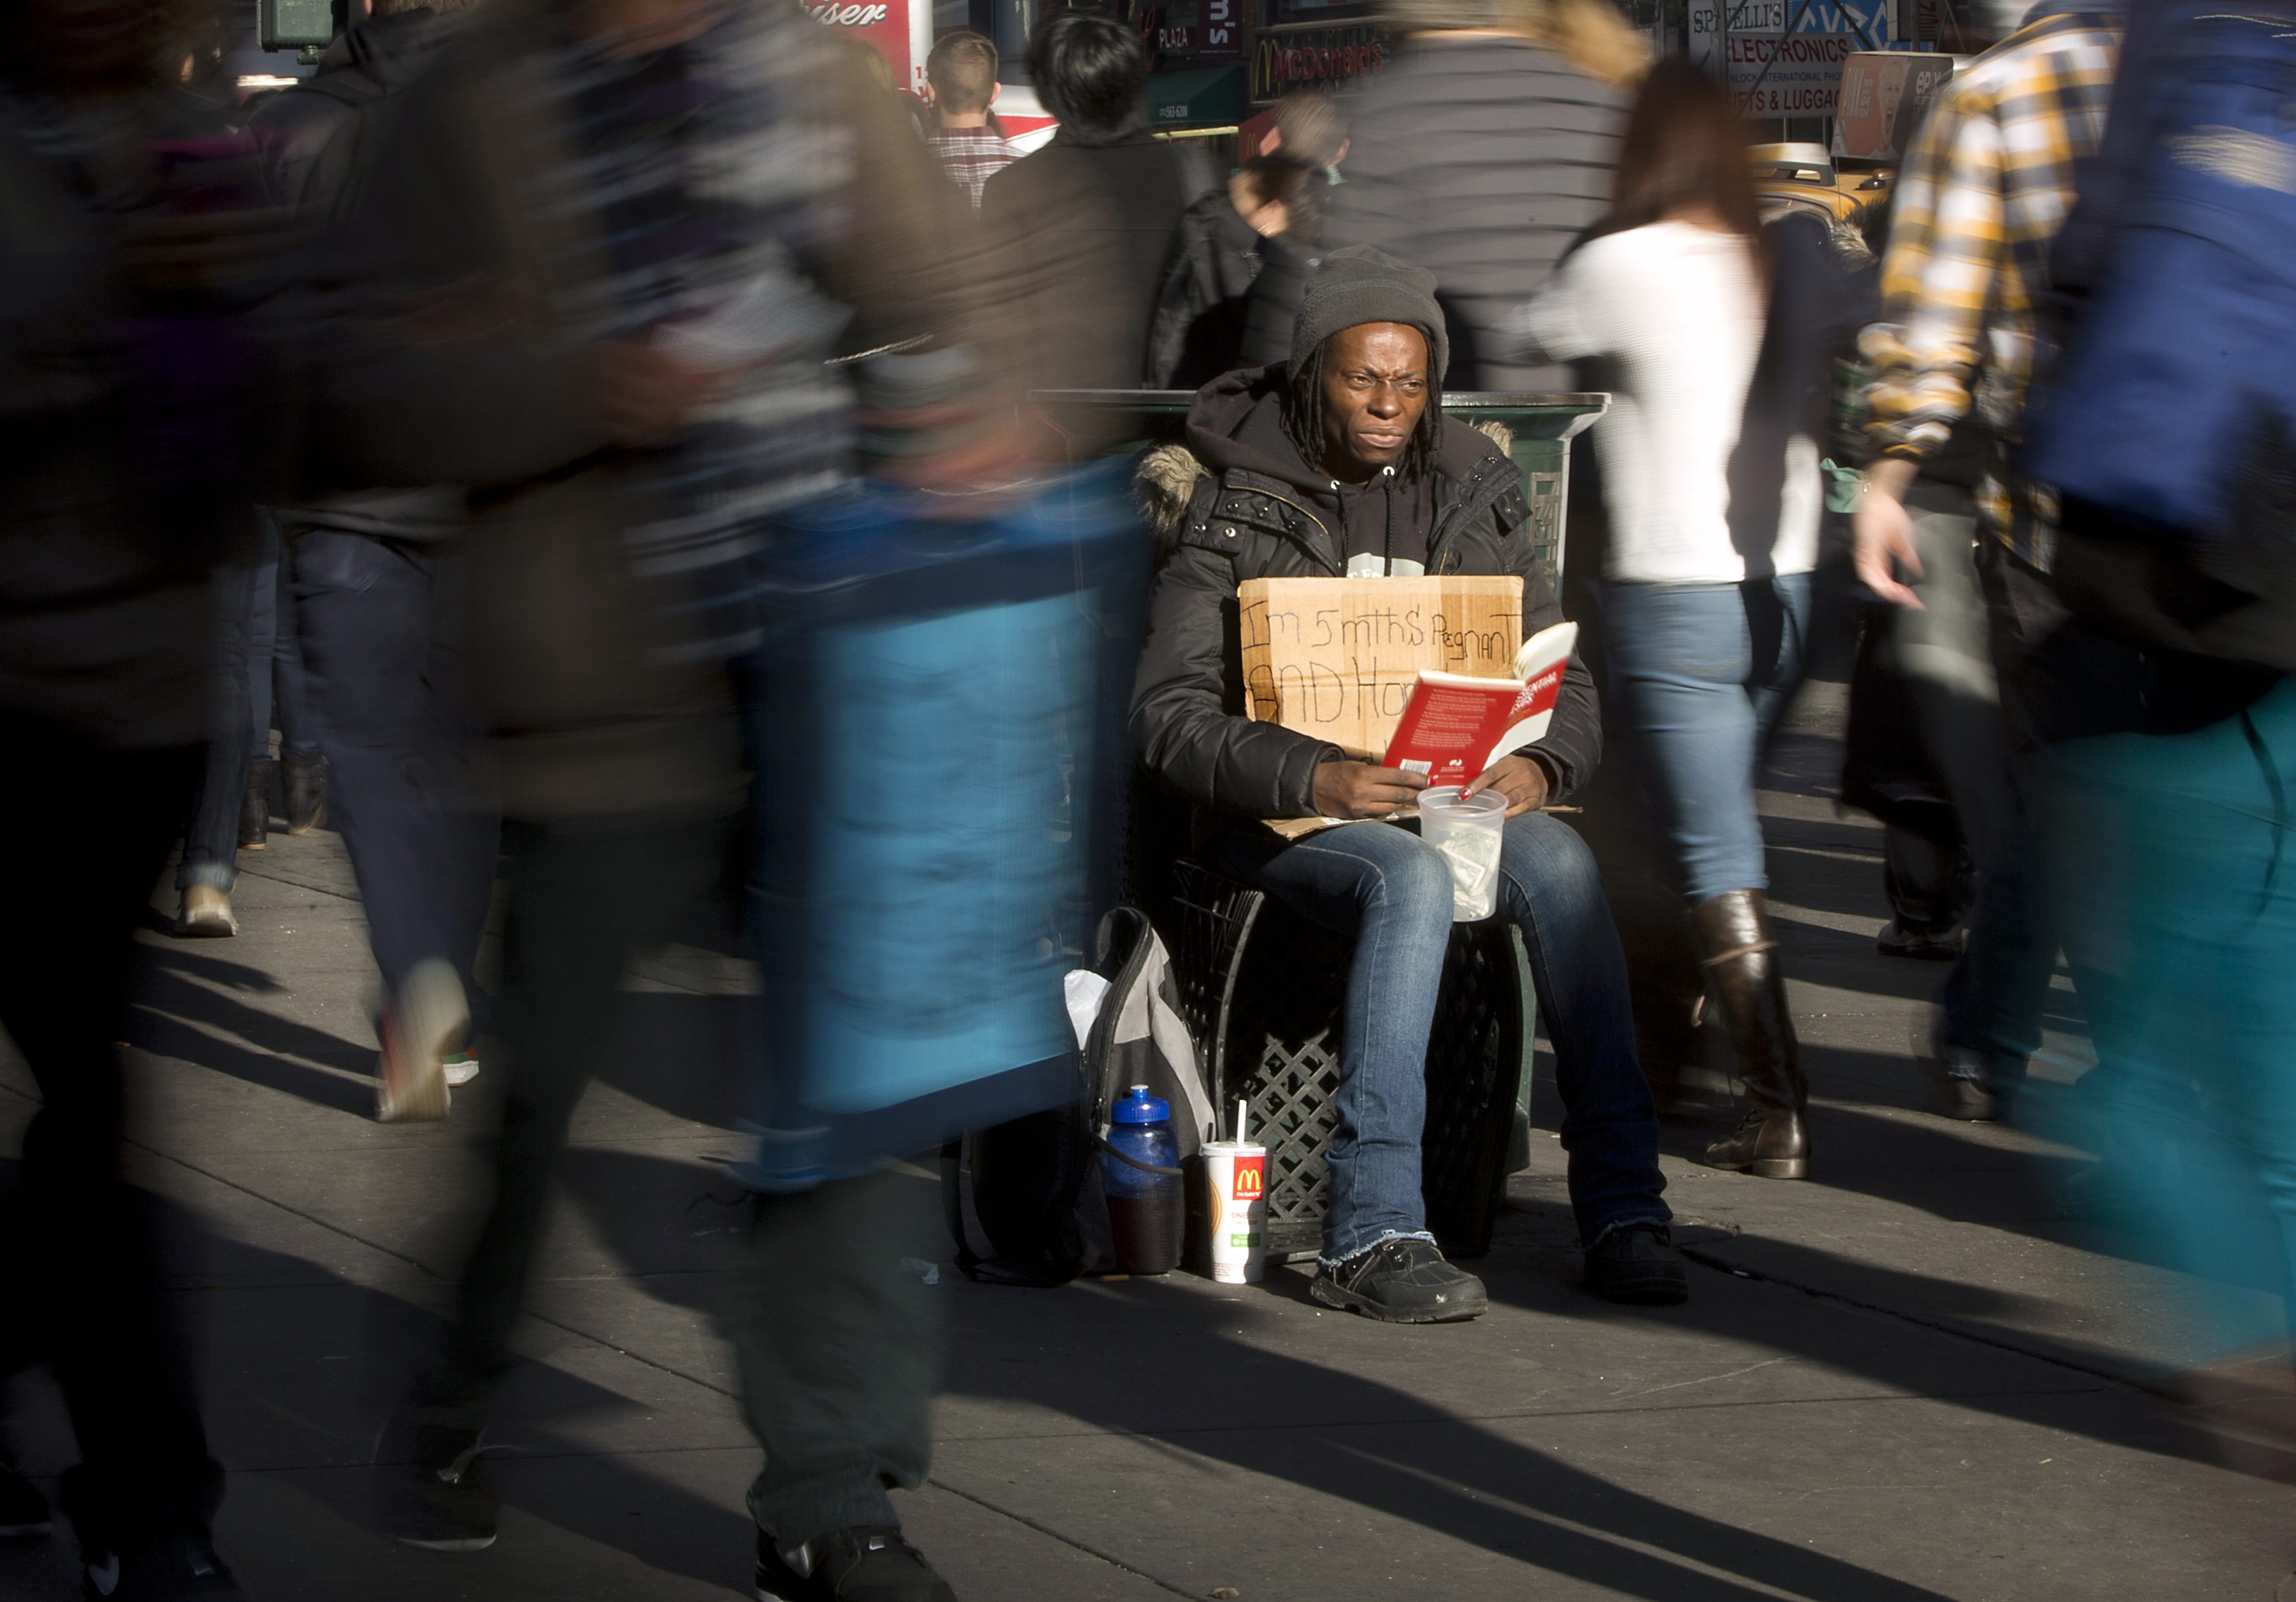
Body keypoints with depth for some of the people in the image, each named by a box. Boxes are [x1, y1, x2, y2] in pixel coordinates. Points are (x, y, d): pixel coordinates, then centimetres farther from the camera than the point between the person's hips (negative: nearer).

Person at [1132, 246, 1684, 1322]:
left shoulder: (1470, 494, 10)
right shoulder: (1231, 505, -2)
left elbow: (1563, 676, 10)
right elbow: (1169, 715, -9)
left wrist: (1541, 765, -14)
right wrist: (1313, 779, -26)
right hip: (1281, 817, -3)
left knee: (1557, 861, -29)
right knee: (1413, 877, -36)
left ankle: (1621, 1209, -29)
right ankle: (1373, 1234, -39)